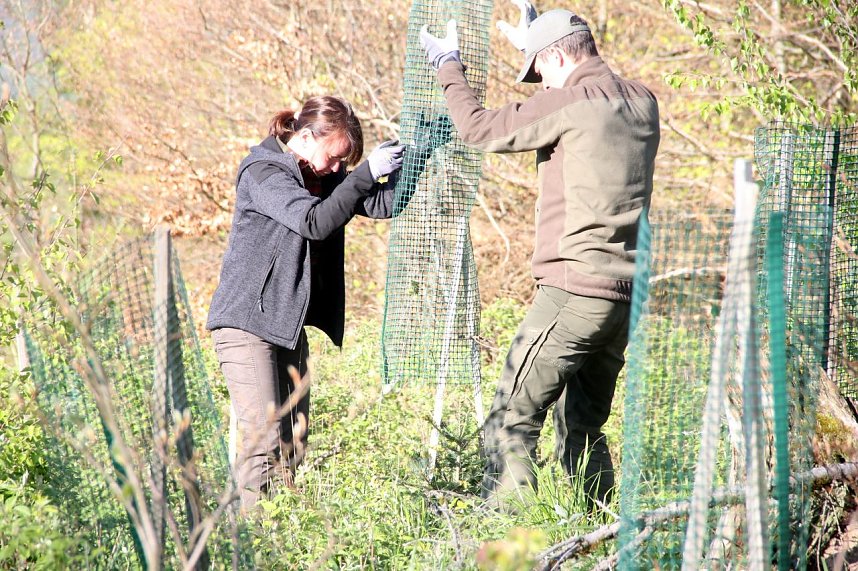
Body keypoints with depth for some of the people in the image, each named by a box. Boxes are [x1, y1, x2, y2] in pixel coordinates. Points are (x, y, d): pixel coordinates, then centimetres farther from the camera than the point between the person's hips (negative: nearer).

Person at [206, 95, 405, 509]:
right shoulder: (262, 172, -13)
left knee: (293, 446, 7)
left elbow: (382, 204, 3)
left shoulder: (321, 176, 11)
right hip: (246, 321, -9)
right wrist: (365, 174, -26)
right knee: (264, 442, -15)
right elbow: (314, 222, -26)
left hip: (289, 326, 9)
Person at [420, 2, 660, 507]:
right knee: (585, 425, 18)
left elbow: (480, 128, -2)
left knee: (512, 421, -7)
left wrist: (449, 66, 14)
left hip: (574, 289, -8)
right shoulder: (642, 102, 12)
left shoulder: (569, 102, -10)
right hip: (626, 294, 8)